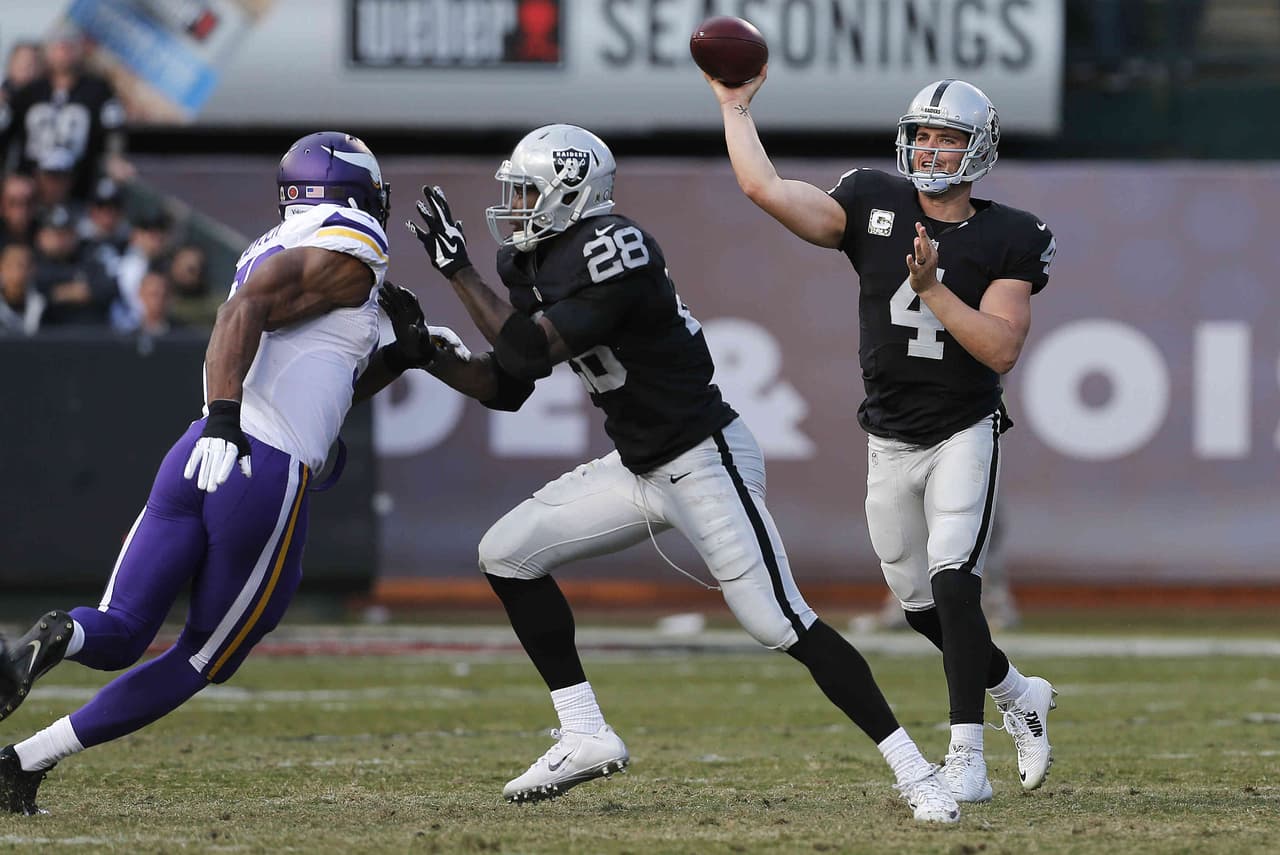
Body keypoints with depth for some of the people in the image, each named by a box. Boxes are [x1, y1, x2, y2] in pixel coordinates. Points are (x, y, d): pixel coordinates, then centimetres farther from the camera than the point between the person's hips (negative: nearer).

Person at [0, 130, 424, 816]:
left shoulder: (274, 250, 25)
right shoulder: (351, 253, -1)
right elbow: (244, 310, -18)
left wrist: (392, 361, 28)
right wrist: (224, 418, -27)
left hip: (198, 456, 7)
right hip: (269, 477, -7)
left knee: (116, 636, 10)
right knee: (201, 660, 9)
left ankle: (57, 636, -27)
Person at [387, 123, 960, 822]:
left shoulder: (611, 254, -22)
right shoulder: (539, 265, 7)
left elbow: (526, 351, -26)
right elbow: (504, 389, 11)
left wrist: (458, 271, -17)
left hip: (705, 462, -10)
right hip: (640, 469, 10)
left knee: (780, 623, -12)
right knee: (506, 553, 4)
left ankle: (912, 770, -7)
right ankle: (585, 735, 6)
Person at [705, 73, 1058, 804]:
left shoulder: (1007, 241, -8)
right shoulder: (874, 207, -2)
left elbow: (1001, 350, -17)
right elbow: (765, 188, -8)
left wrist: (932, 288, -23)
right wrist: (736, 107, -2)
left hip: (964, 435, -4)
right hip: (891, 441, 4)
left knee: (953, 585, -20)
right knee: (921, 607, 11)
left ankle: (966, 761, -18)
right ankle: (1020, 696, 36)